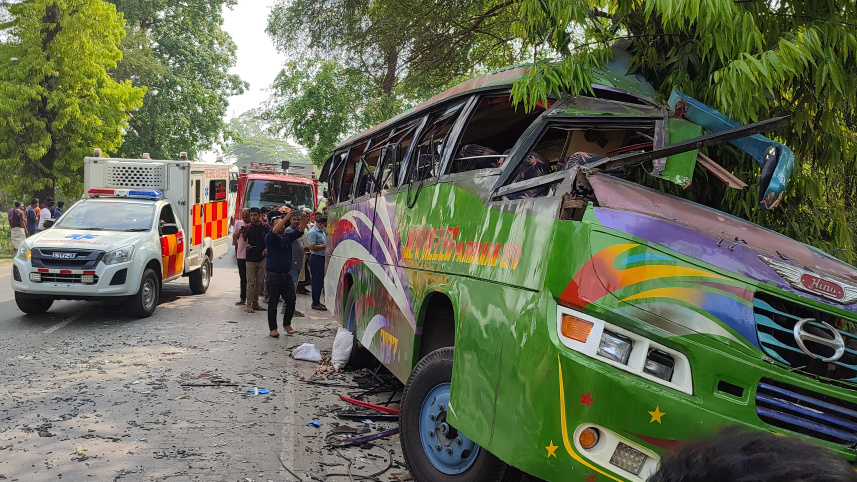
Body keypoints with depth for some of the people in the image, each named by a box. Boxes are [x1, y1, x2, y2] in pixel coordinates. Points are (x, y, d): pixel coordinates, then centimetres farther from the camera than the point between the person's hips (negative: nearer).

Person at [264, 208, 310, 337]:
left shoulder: (288, 237, 9)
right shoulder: (270, 239, -5)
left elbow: (300, 231, -2)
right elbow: (274, 231, -25)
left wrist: (304, 221, -23)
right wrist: (286, 217, -34)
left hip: (287, 275, 5)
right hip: (274, 276, -5)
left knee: (291, 301, 6)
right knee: (273, 304, 3)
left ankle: (287, 324, 25)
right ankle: (273, 328, 13)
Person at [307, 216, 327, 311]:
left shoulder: (322, 231, 16)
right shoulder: (312, 232, -13)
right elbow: (312, 247, -21)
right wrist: (325, 246, -18)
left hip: (322, 258, 10)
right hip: (316, 258, -10)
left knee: (320, 280, 13)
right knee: (317, 281, -5)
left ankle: (317, 301, 21)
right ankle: (315, 303, 0)